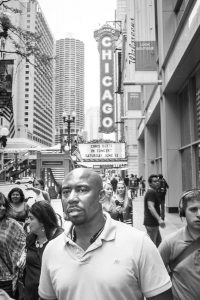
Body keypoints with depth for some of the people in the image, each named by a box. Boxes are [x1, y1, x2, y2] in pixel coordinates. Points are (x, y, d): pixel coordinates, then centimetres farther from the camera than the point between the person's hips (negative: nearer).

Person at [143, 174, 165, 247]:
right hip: (151, 223, -10)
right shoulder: (151, 192, -17)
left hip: (153, 223, 10)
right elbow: (150, 207, -29)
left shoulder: (150, 192, 15)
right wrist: (159, 219, -37)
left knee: (158, 241, 18)